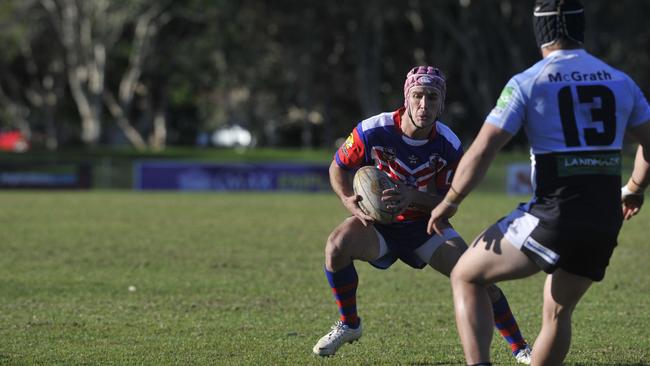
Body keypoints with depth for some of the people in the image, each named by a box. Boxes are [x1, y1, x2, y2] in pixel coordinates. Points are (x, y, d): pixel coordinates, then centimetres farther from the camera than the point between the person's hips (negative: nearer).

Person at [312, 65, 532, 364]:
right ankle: (348, 325, -7)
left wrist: (414, 196, -31)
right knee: (337, 246, -32)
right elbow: (338, 168, -4)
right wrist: (350, 201, -25)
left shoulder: (449, 145, -16)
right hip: (378, 223, -1)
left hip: (425, 226, 1)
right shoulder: (373, 131, -21)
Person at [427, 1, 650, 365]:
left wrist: (448, 204, 7)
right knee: (558, 312, 24)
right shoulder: (620, 82, 10)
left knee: (467, 277, 11)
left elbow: (482, 152, -6)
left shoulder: (528, 83, -4)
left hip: (554, 215, -5)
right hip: (607, 221, 5)